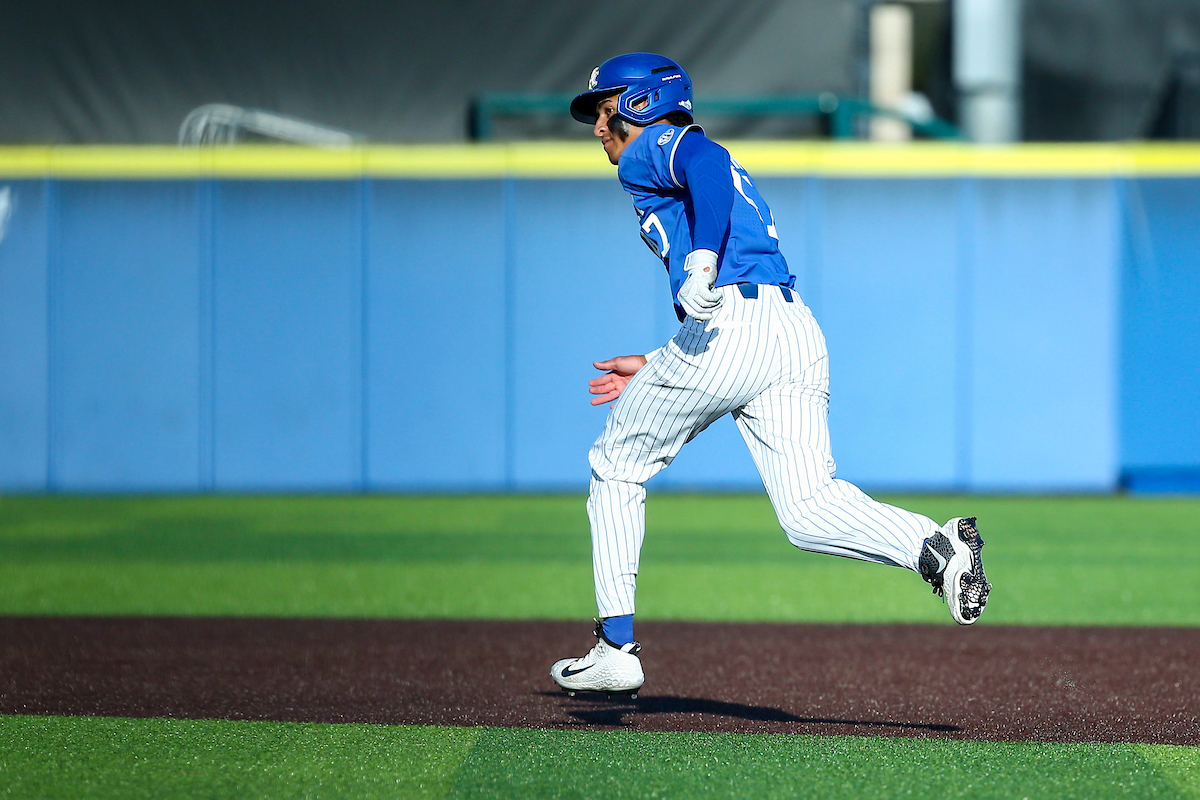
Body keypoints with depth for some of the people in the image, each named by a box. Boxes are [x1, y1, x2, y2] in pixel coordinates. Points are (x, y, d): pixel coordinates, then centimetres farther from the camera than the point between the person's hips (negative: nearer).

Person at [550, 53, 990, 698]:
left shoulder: (652, 149, 10)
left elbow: (706, 161, -17)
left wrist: (703, 257, -32)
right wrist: (658, 371, 39)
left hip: (731, 326, -8)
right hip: (800, 332, 8)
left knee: (616, 469, 12)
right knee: (809, 513, -2)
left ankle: (616, 648, 11)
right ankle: (934, 545, -28)